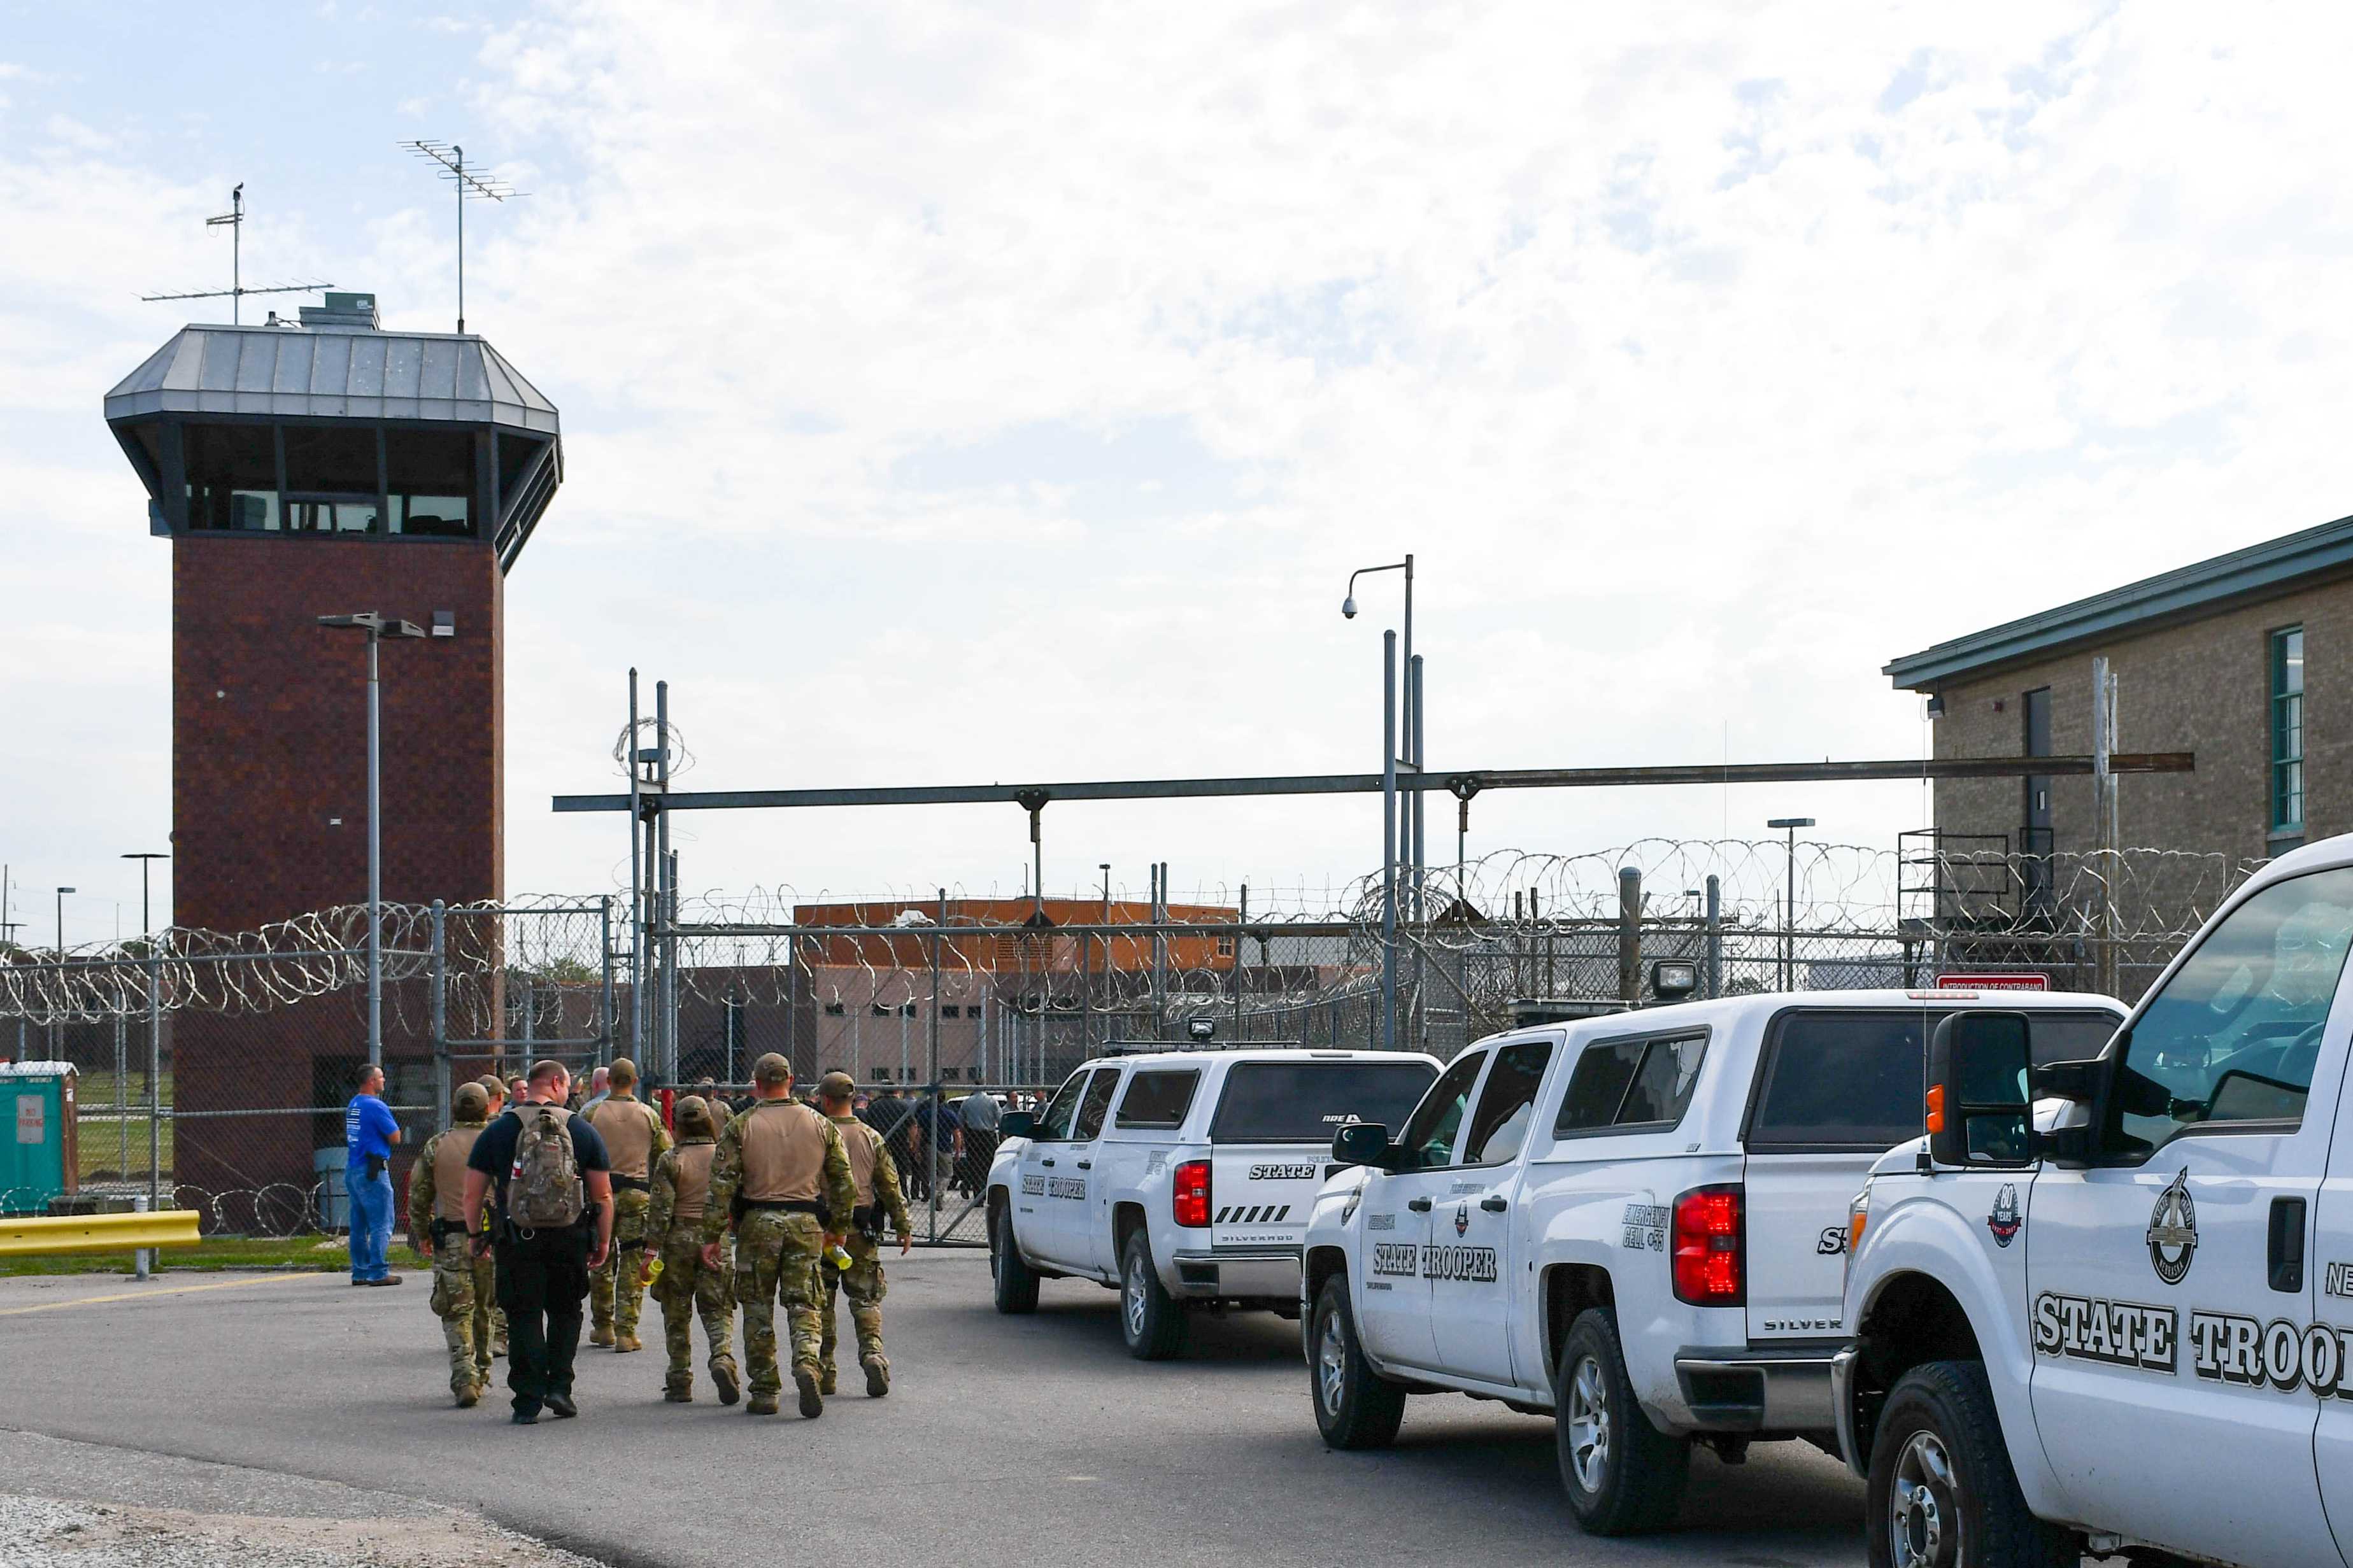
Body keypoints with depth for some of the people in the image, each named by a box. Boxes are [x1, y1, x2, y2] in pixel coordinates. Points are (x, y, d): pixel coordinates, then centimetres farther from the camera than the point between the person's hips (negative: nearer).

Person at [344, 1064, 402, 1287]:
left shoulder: (352, 1106, 14)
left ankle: (360, 1272, 14)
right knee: (382, 1224, -6)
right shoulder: (376, 1106, -13)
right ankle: (378, 1273, -9)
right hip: (373, 1171, -9)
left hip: (352, 1169, 9)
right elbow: (395, 1137, -11)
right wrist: (391, 1126, 7)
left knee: (359, 1225, 12)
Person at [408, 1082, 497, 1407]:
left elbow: (418, 1194, 5)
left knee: (457, 1312, -1)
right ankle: (480, 1374, 25)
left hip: (450, 1238, -1)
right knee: (483, 1309, 16)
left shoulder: (436, 1146, 1)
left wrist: (421, 1234, 17)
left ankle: (464, 1378, -16)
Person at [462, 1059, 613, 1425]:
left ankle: (529, 1400, 2)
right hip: (570, 1239, 0)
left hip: (518, 1240, 0)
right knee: (565, 1312, 17)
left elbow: (473, 1193, 2)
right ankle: (559, 1387, 8)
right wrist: (603, 1242, 12)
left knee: (524, 1316, 6)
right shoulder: (582, 1131, 2)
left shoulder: (498, 1131, 1)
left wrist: (475, 1234, 15)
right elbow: (603, 1195, 3)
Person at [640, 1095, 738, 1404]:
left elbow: (660, 1208, -9)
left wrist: (650, 1250, -6)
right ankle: (723, 1359, -22)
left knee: (677, 1314, 9)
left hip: (679, 1239, -1)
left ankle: (680, 1382, 12)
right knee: (718, 1310, 5)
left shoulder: (671, 1160, -6)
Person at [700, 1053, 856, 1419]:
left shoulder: (741, 1126, -2)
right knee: (803, 1303, 7)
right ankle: (806, 1363, -20)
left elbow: (722, 1185, -6)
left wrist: (712, 1235, -3)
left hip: (758, 1223, -2)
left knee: (758, 1308, 8)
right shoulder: (820, 1125, 6)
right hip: (806, 1224, 2)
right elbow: (844, 1182, 8)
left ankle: (764, 1391, 10)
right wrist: (837, 1228, 20)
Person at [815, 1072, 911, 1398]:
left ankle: (823, 1370, 8)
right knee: (865, 1299, 8)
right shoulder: (871, 1138, 4)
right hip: (862, 1233, 2)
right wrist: (903, 1227, 12)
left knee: (821, 1301, 8)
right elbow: (890, 1186, 6)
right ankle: (873, 1353, -13)